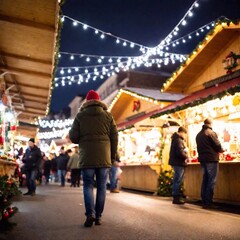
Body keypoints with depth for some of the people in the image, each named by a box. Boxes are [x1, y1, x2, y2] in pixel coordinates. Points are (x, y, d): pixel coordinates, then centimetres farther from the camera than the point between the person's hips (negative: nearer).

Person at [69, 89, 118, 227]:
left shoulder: (80, 115, 3)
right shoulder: (108, 115, 7)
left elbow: (73, 137, 0)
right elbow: (114, 138, 5)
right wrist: (113, 156, 13)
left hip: (87, 157, -1)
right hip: (104, 157, 1)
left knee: (88, 186, 7)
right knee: (101, 187, 9)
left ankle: (90, 214, -8)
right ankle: (98, 217, 10)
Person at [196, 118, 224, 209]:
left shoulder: (198, 134, 11)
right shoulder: (211, 133, -10)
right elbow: (217, 145, -10)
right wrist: (221, 150, 9)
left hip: (202, 159, 7)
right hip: (211, 159, -7)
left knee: (205, 180, 12)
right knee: (211, 181, -3)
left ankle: (204, 202, 13)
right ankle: (208, 202, -4)